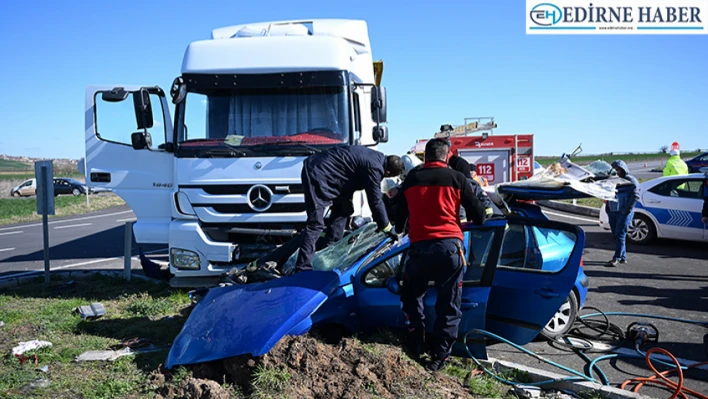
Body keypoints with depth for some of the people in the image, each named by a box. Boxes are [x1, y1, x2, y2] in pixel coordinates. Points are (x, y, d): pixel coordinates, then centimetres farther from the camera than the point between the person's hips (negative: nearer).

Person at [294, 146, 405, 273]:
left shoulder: (378, 157, 12)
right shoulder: (374, 168, -18)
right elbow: (375, 200, -14)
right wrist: (387, 227, -2)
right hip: (317, 175, -11)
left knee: (343, 209, 23)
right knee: (315, 224, -15)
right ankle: (303, 269, -16)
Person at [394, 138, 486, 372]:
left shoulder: (411, 179, 11)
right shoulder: (456, 178, 3)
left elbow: (400, 217, 22)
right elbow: (478, 216, 6)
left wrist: (400, 229, 45)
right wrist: (473, 220, 30)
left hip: (419, 247, 2)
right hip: (449, 246, -1)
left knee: (411, 296, 23)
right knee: (448, 305, 10)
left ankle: (416, 348, 22)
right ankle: (439, 356, 11)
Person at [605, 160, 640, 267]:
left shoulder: (631, 180, -3)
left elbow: (635, 196, -10)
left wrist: (627, 210, -15)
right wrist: (608, 209, 11)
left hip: (624, 213, -7)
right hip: (612, 212, 7)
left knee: (620, 235, -11)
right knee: (616, 235, 7)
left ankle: (617, 258, -11)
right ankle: (623, 257, 15)